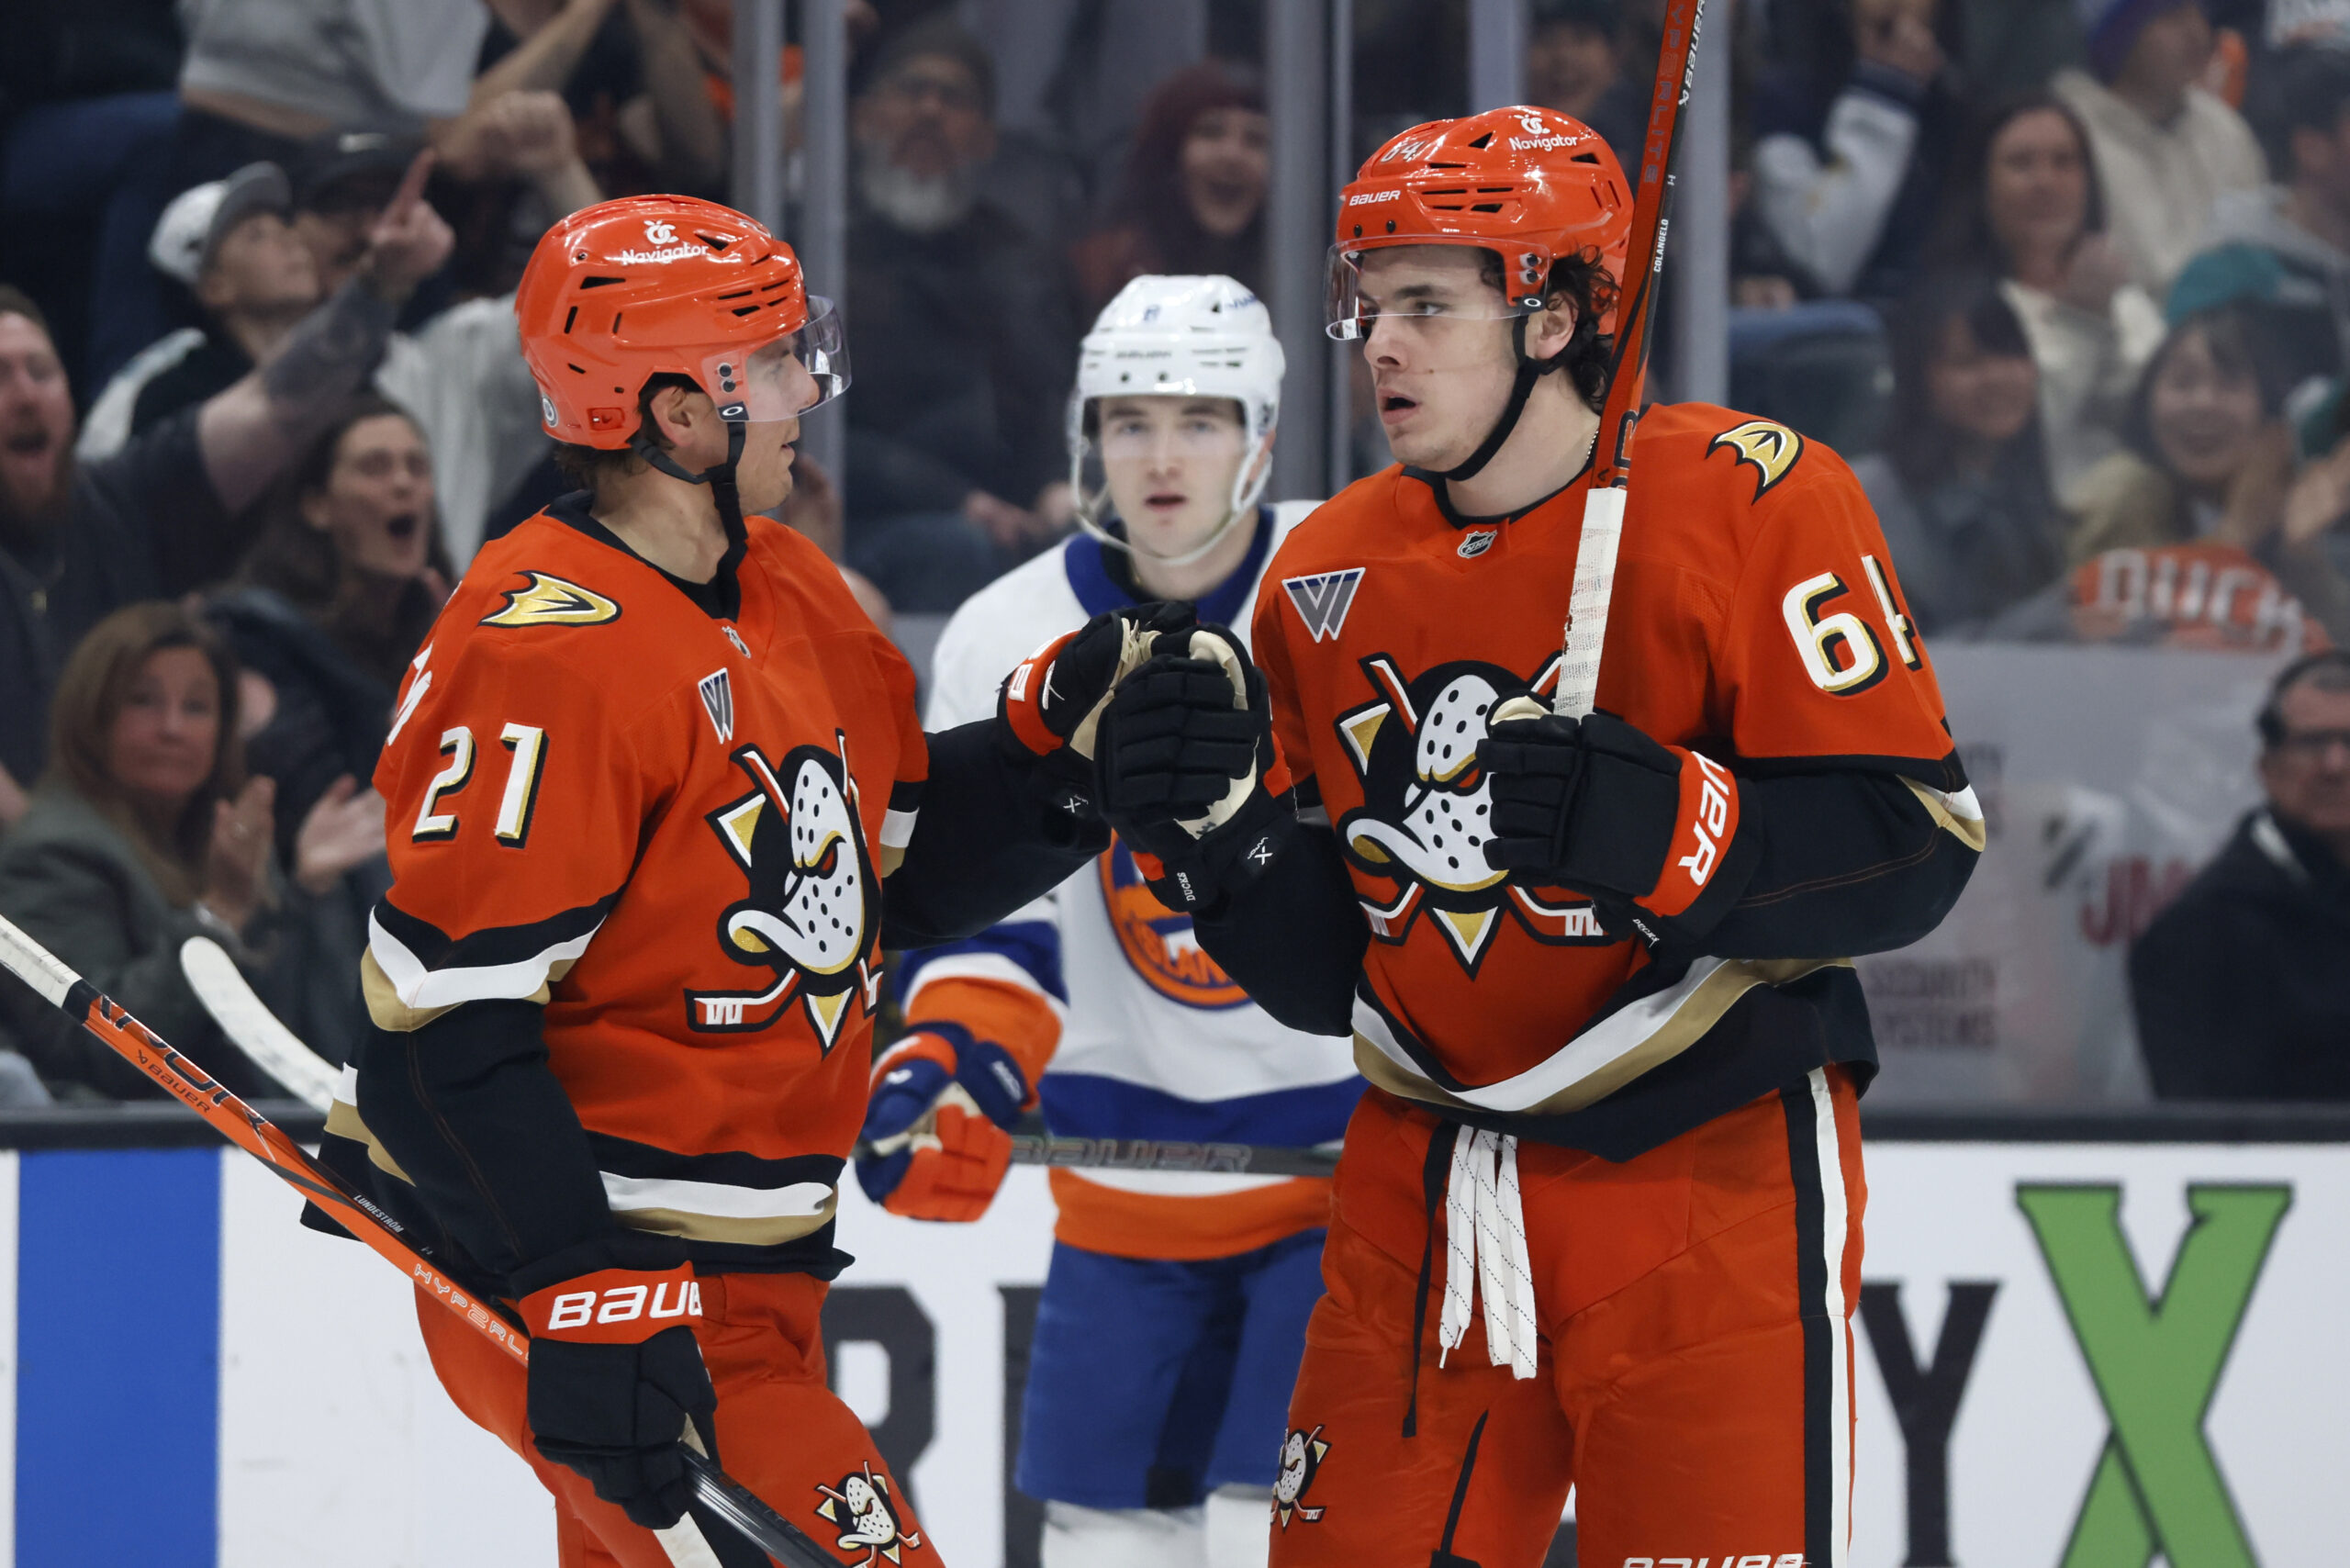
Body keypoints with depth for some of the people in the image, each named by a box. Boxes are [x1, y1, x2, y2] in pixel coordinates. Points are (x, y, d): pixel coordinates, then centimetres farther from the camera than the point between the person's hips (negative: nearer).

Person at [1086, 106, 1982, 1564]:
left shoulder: (1754, 501, -11)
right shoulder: (1327, 578, 7)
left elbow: (1917, 840, -16)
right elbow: (1323, 971, 11)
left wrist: (1659, 825, -28)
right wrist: (1220, 826, -7)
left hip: (1712, 1173, -5)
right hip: (1424, 1193, 5)